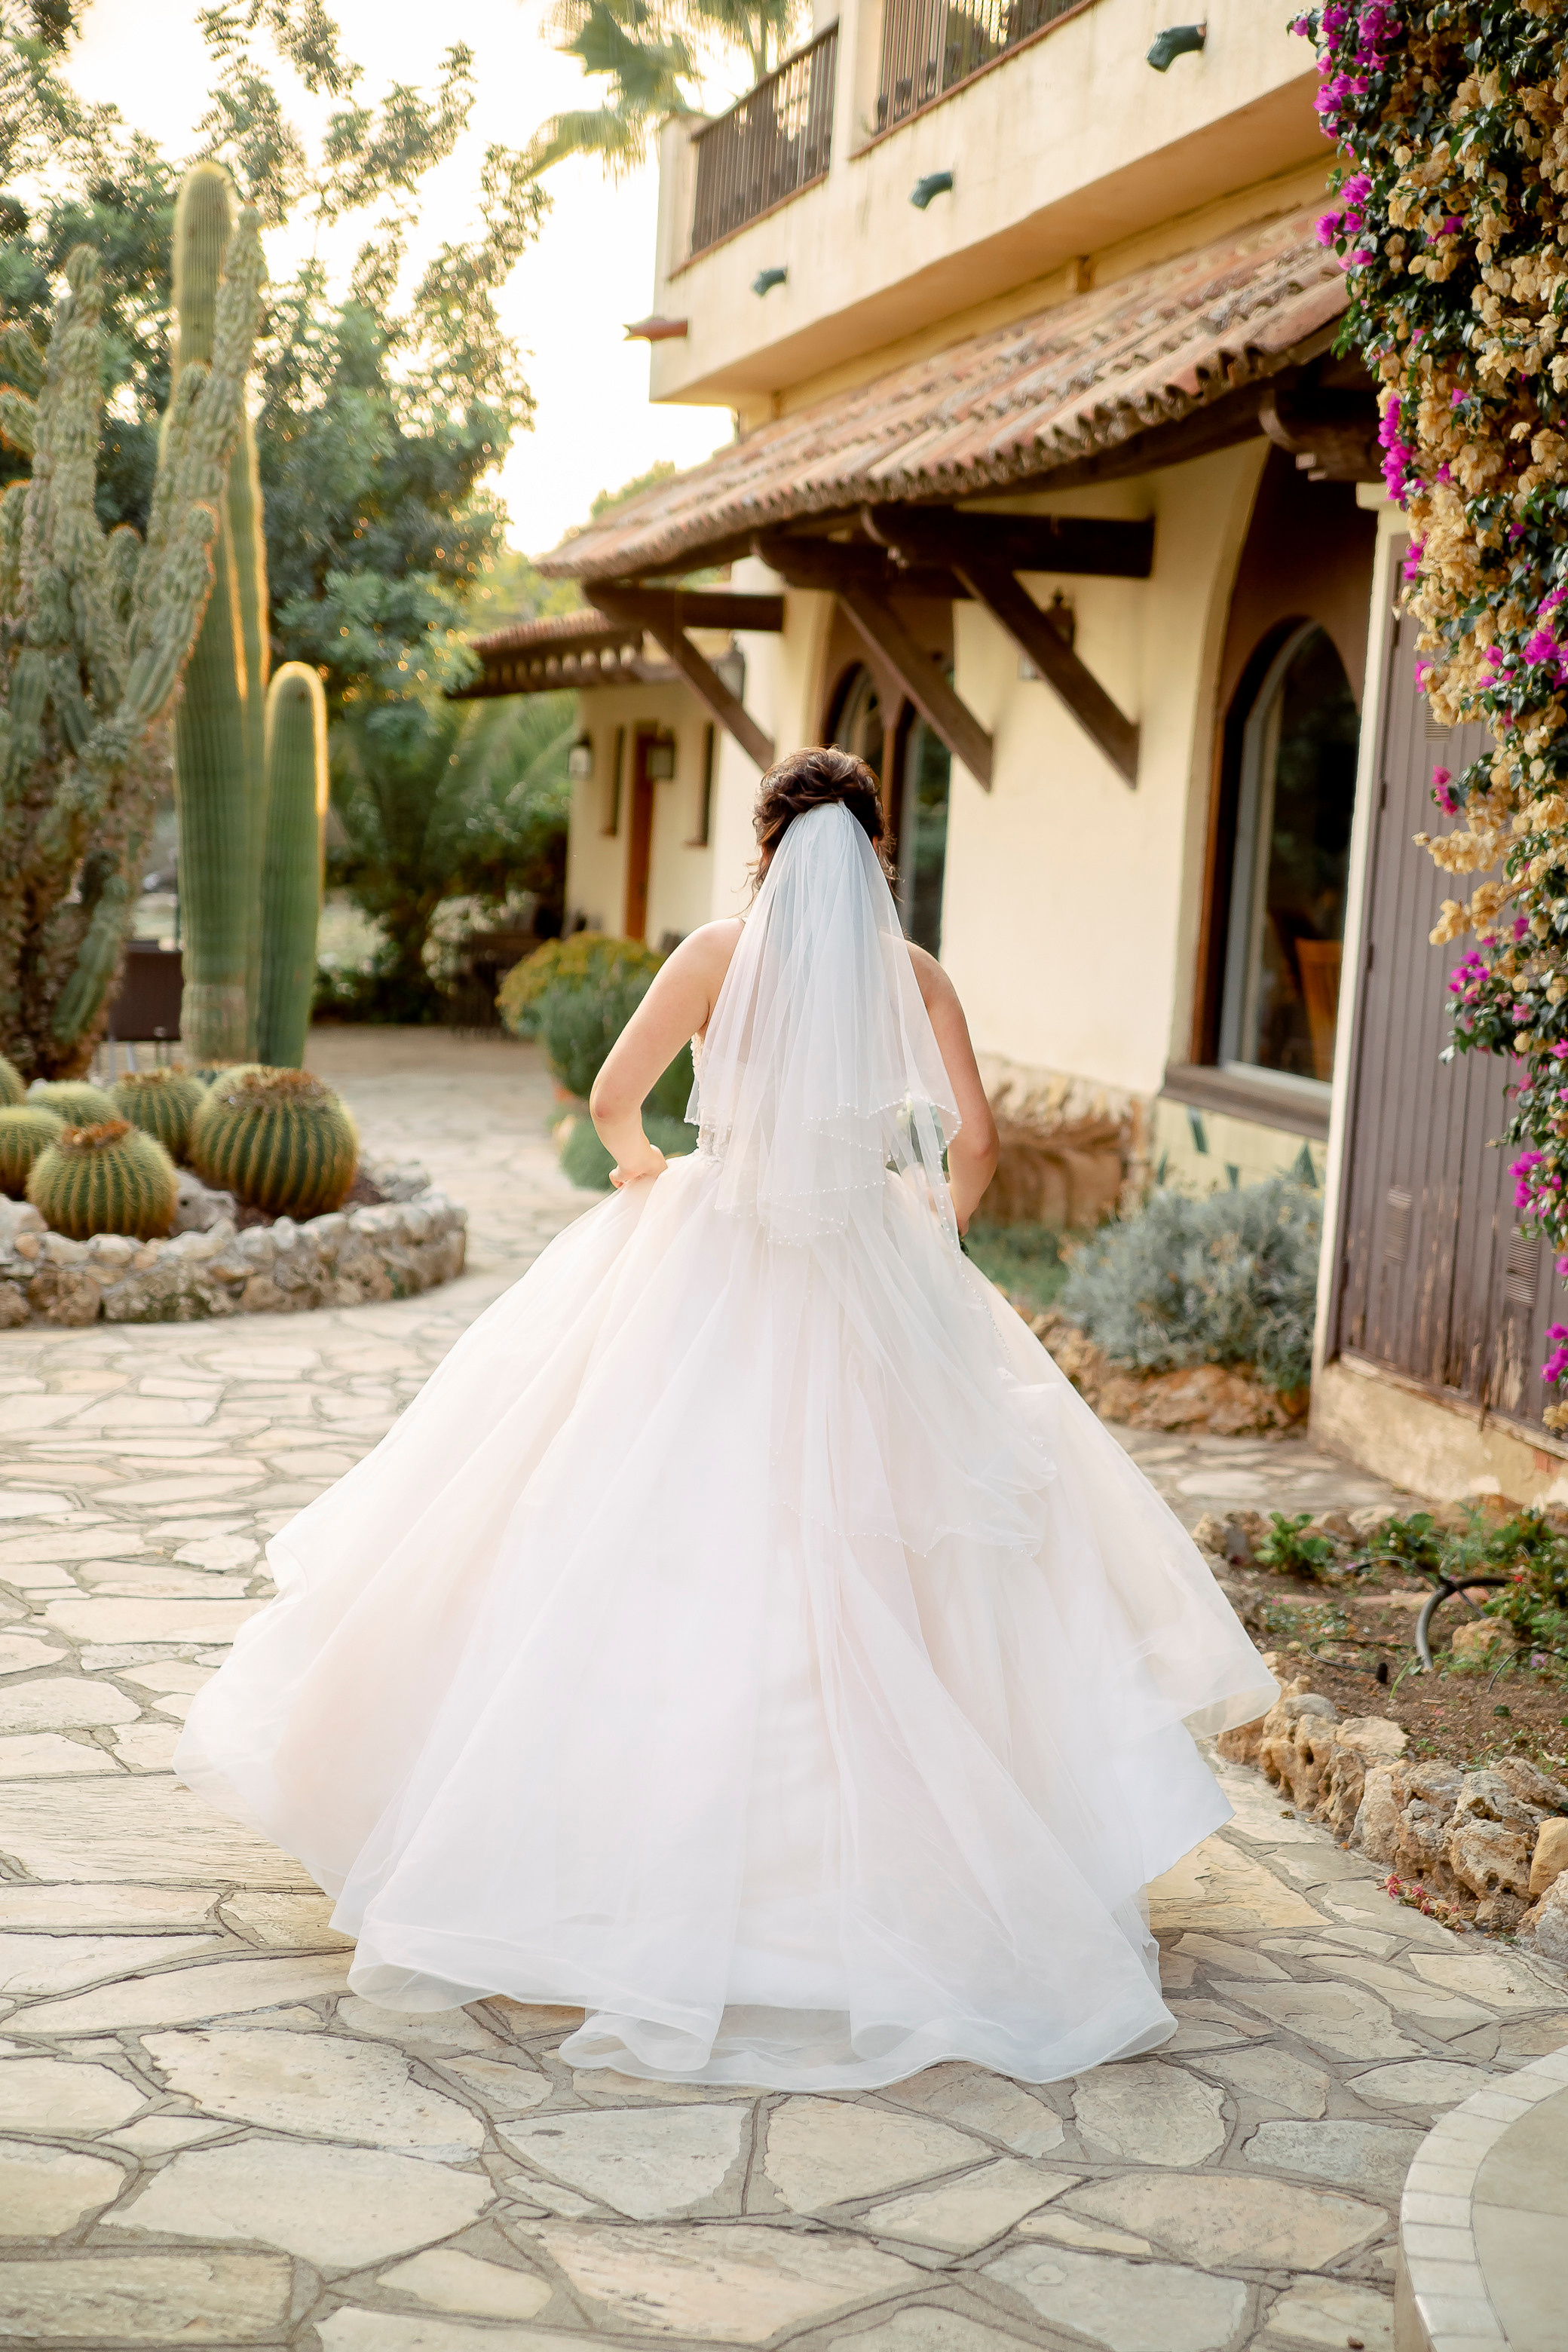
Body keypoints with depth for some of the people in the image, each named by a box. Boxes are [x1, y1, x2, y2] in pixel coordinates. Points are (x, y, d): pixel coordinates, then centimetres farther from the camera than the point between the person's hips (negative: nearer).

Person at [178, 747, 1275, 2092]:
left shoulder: (720, 954, -4)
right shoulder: (915, 973, 0)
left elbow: (612, 1101, -2)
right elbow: (975, 1144, -3)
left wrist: (642, 1166, 20)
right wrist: (927, 1247, 15)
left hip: (712, 1280, -1)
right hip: (873, 1293, 2)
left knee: (684, 1549, 4)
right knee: (866, 1558, 9)